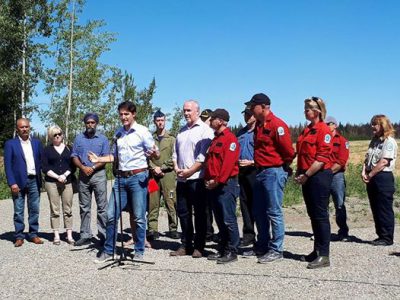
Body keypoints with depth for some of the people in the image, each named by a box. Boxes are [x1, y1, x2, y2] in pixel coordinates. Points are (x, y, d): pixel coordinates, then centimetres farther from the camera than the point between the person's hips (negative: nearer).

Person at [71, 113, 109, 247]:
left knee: (102, 207, -3)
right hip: (83, 175, 3)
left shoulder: (103, 139, 5)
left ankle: (103, 235, 1)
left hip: (98, 174, -2)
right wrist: (83, 167, -10)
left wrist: (93, 168, -12)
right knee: (84, 207, 6)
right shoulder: (79, 138, 11)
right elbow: (74, 157, 7)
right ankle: (85, 235, 11)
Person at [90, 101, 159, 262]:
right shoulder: (118, 133, 12)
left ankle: (139, 252, 13)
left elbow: (156, 153, -5)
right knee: (111, 215, 4)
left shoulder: (142, 131, -4)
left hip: (138, 177, -5)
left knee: (139, 217, 0)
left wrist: (154, 153, -28)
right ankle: (108, 251, 15)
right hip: (121, 177, 5)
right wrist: (99, 159, 9)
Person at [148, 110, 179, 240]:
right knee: (153, 203, -1)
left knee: (171, 202, -3)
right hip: (153, 175, 2)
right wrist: (153, 168, -8)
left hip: (168, 174, -1)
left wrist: (162, 167, -8)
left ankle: (173, 228, 5)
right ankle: (152, 229, 4)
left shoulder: (171, 139, 8)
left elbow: (174, 157, -1)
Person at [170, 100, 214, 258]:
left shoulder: (205, 130, -4)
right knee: (183, 213, 10)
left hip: (196, 178, -7)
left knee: (199, 214, 0)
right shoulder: (182, 131, 20)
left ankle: (199, 247, 7)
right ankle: (185, 245, 19)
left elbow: (204, 156, -13)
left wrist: (189, 171, -14)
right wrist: (176, 167, 3)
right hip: (182, 179, 7)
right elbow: (175, 152, 20)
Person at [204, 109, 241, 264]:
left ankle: (232, 252, 1)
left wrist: (217, 181, -18)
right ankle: (222, 249, 19)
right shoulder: (215, 139, 20)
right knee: (219, 220, 12)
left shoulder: (230, 138, -8)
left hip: (225, 184, -9)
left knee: (228, 220, -6)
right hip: (212, 185, 9)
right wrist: (208, 180, 9)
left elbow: (228, 163, -18)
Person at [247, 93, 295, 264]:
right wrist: (257, 162, 13)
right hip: (260, 172, 9)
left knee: (274, 212, -4)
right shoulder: (258, 125, 14)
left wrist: (284, 165, -2)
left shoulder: (277, 125, -14)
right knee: (259, 212, 14)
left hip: (274, 172, -9)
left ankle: (276, 250, 5)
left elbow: (288, 150, -16)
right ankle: (263, 246, 26)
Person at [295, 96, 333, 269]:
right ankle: (317, 250, 22)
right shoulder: (307, 130, 15)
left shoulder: (323, 130, -11)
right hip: (307, 177, 9)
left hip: (319, 176, -9)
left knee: (320, 215, -5)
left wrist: (306, 175, -16)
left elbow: (322, 158, -17)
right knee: (313, 215, 13)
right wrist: (299, 173, 8)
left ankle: (324, 255, 0)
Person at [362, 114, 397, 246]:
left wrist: (370, 175, -13)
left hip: (383, 177, -8)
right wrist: (364, 172, -3)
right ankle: (381, 235, 20)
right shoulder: (374, 140, 17)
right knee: (375, 209, 11)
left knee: (385, 210, -3)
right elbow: (367, 158, 13)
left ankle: (387, 238, 3)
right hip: (372, 179, 8)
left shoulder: (389, 141, -9)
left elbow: (383, 162, -16)